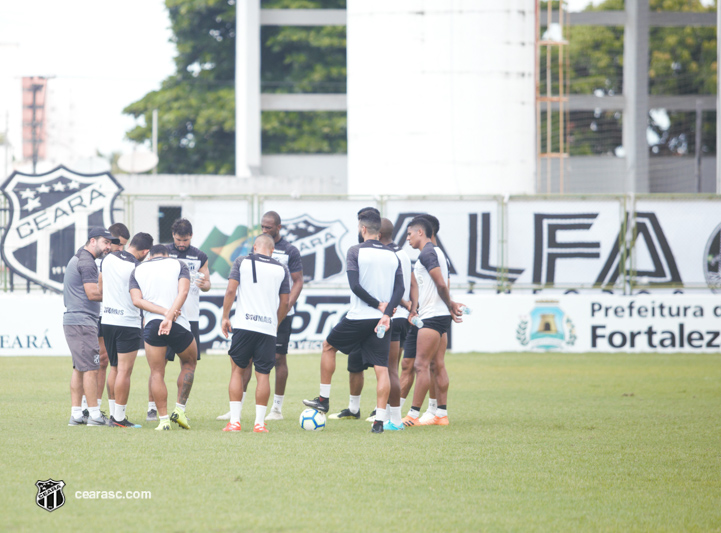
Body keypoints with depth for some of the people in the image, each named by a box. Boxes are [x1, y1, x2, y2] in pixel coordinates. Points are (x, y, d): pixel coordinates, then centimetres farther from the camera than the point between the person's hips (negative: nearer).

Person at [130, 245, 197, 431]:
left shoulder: (137, 270, 14)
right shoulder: (179, 265, 9)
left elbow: (137, 300, -2)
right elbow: (183, 292, -9)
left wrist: (164, 311, -10)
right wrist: (169, 316, -17)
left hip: (151, 323, 1)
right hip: (179, 324, -1)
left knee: (156, 373, 7)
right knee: (189, 363, 22)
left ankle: (163, 419, 0)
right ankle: (180, 409, 13)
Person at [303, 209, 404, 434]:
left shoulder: (355, 251, -5)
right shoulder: (392, 256, 8)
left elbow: (355, 285, -14)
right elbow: (400, 289, 0)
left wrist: (378, 305, -8)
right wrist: (386, 313, -10)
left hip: (358, 317, -3)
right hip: (382, 321, 3)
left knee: (328, 346, 21)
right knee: (381, 369, 1)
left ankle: (324, 399, 25)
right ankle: (379, 420, -8)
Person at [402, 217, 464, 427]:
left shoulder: (427, 254, -12)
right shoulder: (432, 253, 19)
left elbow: (441, 284, -18)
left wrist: (450, 305, -3)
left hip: (432, 317, -10)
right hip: (440, 316, 10)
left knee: (421, 365, -10)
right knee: (437, 365, 11)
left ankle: (413, 415, -11)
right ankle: (441, 414, 12)